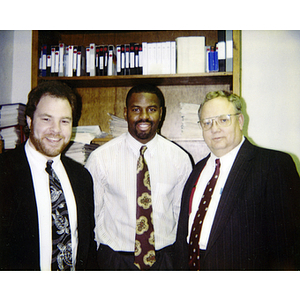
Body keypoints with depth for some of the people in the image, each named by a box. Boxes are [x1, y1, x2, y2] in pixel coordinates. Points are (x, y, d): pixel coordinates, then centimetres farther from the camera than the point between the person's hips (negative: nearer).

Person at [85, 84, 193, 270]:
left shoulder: (180, 158, -5)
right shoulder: (100, 158, -10)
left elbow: (181, 211, 4)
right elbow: (91, 211, -1)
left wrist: (177, 255, 3)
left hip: (163, 256, 2)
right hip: (114, 257, -1)